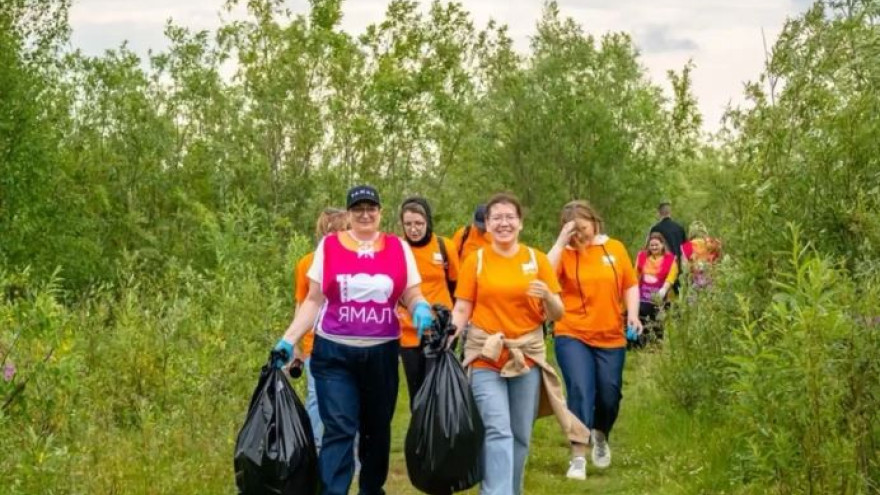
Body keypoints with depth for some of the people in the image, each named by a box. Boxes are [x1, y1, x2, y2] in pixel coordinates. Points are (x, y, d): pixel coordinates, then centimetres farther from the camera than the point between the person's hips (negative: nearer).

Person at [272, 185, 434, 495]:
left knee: (377, 429, 13)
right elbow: (314, 301, 4)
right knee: (339, 430, -8)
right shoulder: (329, 245, 2)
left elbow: (413, 297, 7)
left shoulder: (399, 247, 5)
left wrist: (421, 309, -16)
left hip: (382, 353, 2)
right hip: (334, 354, -2)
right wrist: (288, 340, -4)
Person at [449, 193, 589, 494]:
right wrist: (448, 334, -19)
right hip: (485, 356, -2)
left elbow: (556, 314, 4)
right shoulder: (475, 260, 1)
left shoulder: (537, 259, 4)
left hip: (528, 355, 2)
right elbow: (461, 309, 1)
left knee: (521, 435, 9)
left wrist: (547, 296, -18)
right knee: (498, 432, -12)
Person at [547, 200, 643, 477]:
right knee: (581, 391, -13)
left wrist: (633, 313, -7)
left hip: (611, 337, 3)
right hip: (572, 336, -2)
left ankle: (600, 437, 39)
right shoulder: (565, 254, -3)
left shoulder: (615, 248, 3)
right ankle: (578, 457, -5)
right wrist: (561, 242, -21)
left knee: (609, 396, 8)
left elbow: (630, 285, 9)